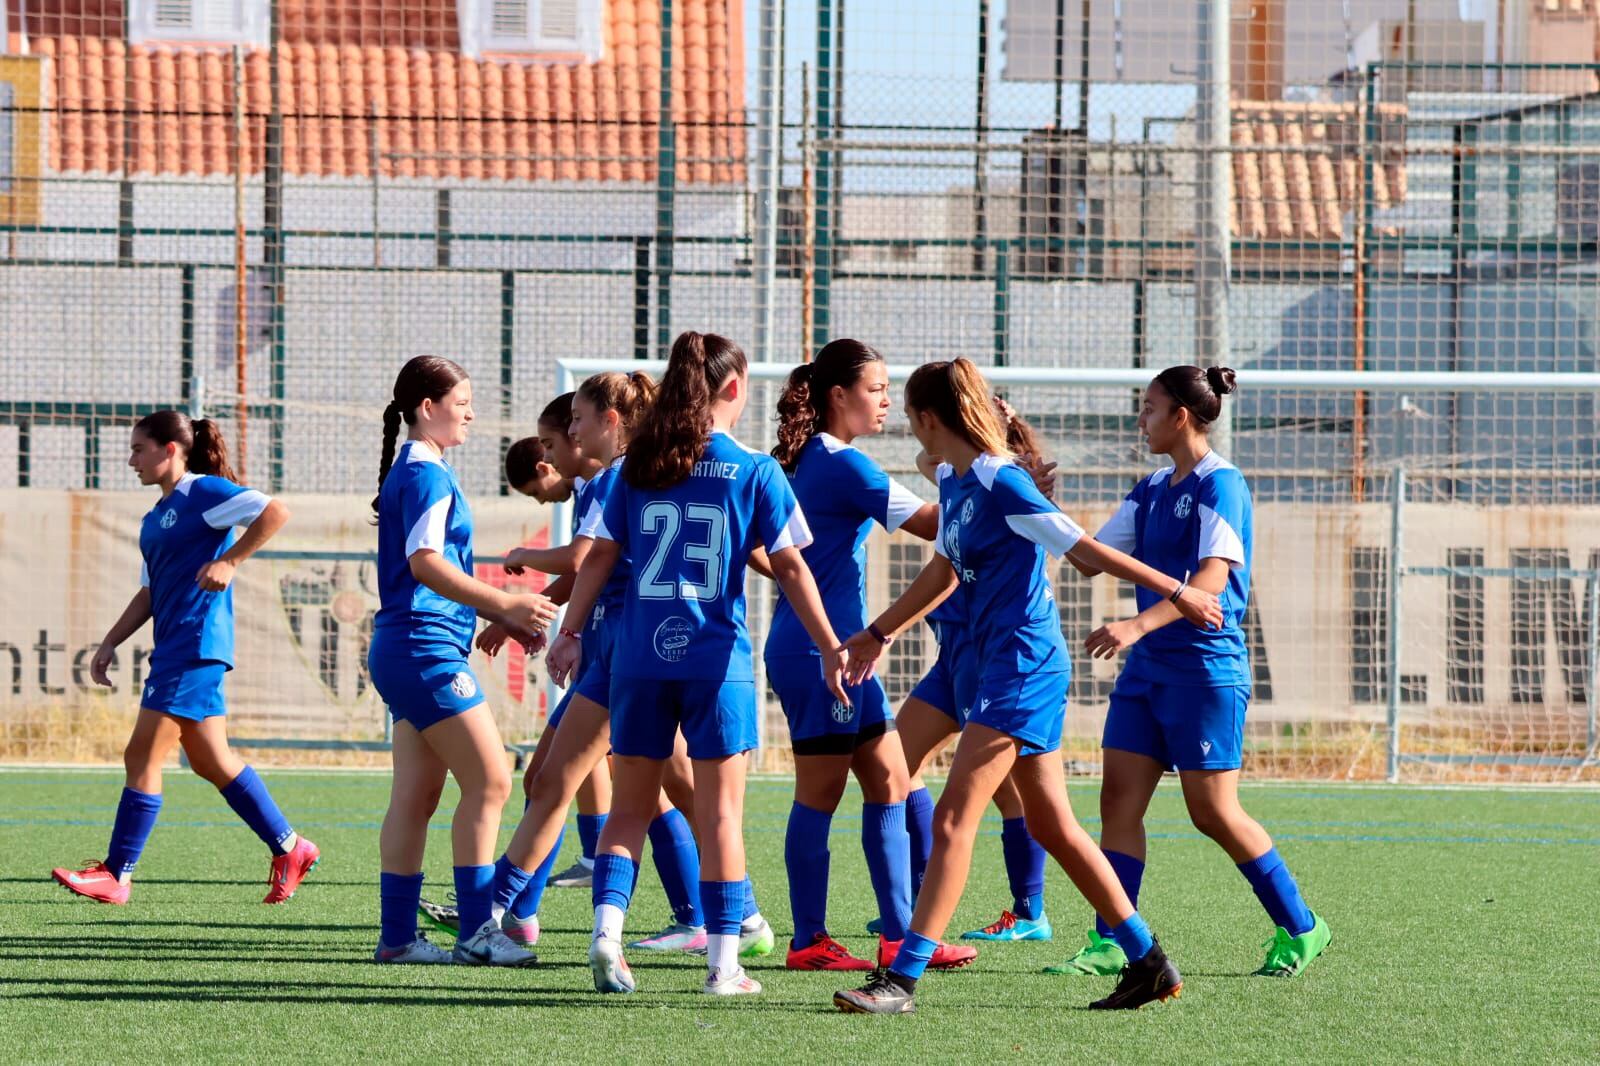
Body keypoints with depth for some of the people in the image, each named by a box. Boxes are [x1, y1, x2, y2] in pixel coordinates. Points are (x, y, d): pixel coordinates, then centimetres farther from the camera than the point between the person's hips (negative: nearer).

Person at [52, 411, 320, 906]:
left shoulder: (204, 493, -8)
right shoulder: (155, 519, 19)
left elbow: (275, 512, -18)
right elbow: (149, 593, 24)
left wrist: (228, 562, -21)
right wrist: (110, 643, 18)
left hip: (195, 644, -10)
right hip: (175, 648, 10)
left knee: (142, 756, -9)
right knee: (212, 762, 12)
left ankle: (116, 874, -6)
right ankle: (290, 850, 20)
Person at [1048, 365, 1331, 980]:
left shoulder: (1219, 485, -12)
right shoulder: (1152, 490, 14)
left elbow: (1212, 577, -25)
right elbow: (1090, 558, 18)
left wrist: (1139, 625, -36)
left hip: (1206, 668, -8)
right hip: (1147, 670, 8)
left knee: (1213, 813, -3)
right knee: (1119, 800, -2)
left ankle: (1300, 930, 11)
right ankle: (1111, 944, -2)